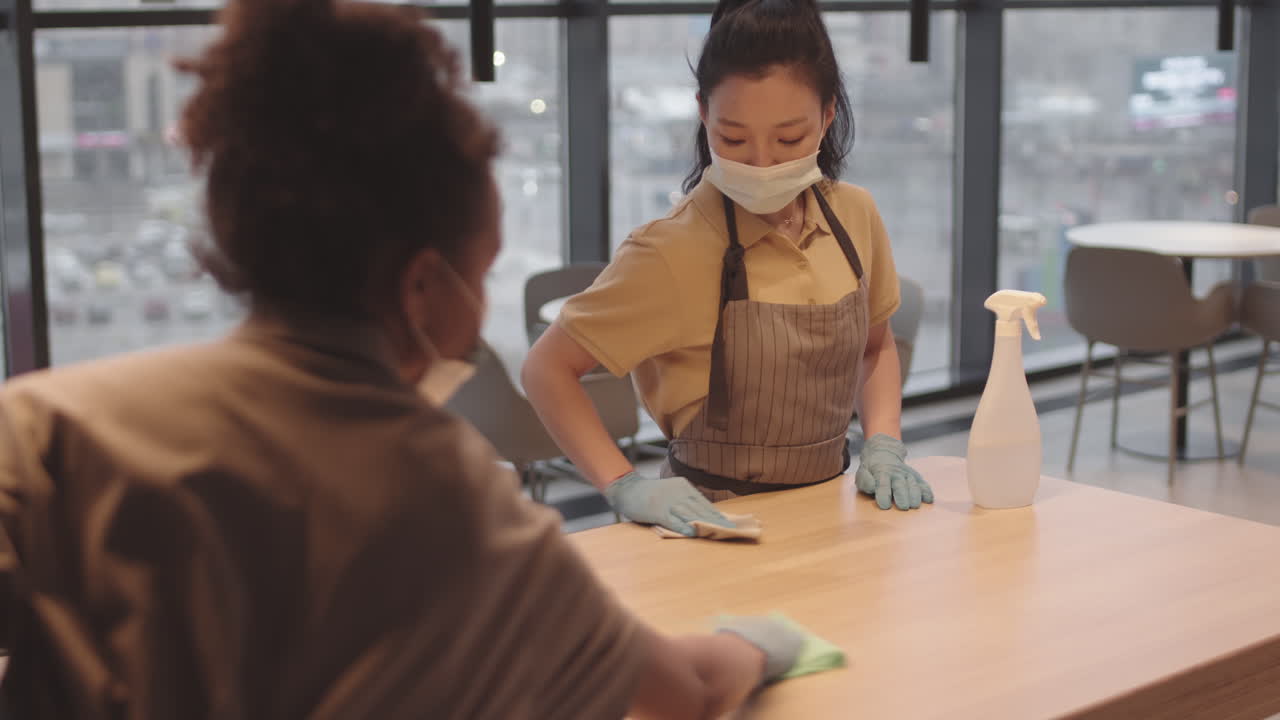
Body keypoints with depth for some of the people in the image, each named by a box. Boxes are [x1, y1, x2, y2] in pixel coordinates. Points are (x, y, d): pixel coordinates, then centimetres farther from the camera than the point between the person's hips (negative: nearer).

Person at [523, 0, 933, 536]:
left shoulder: (854, 216, 2)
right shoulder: (675, 253, -16)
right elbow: (547, 368, -10)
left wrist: (884, 445, 3)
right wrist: (626, 488, -20)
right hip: (717, 526, -5)